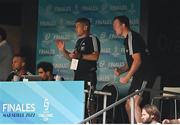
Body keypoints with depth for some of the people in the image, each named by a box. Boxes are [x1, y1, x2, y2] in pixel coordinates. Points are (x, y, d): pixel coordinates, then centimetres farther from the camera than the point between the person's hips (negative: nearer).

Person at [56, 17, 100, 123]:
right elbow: (73, 58, 25)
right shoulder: (79, 41, 22)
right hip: (78, 76, 9)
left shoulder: (92, 39, -6)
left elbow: (95, 56, -17)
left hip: (89, 75, -9)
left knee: (89, 103, -14)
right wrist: (63, 51, 13)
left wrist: (80, 55, -21)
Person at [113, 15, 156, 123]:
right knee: (129, 105, 12)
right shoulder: (127, 39, 19)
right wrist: (121, 70, 10)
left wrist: (127, 77, -18)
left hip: (145, 76, -11)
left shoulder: (133, 37, -13)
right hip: (138, 77, 11)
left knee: (135, 103, -21)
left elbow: (137, 60, -21)